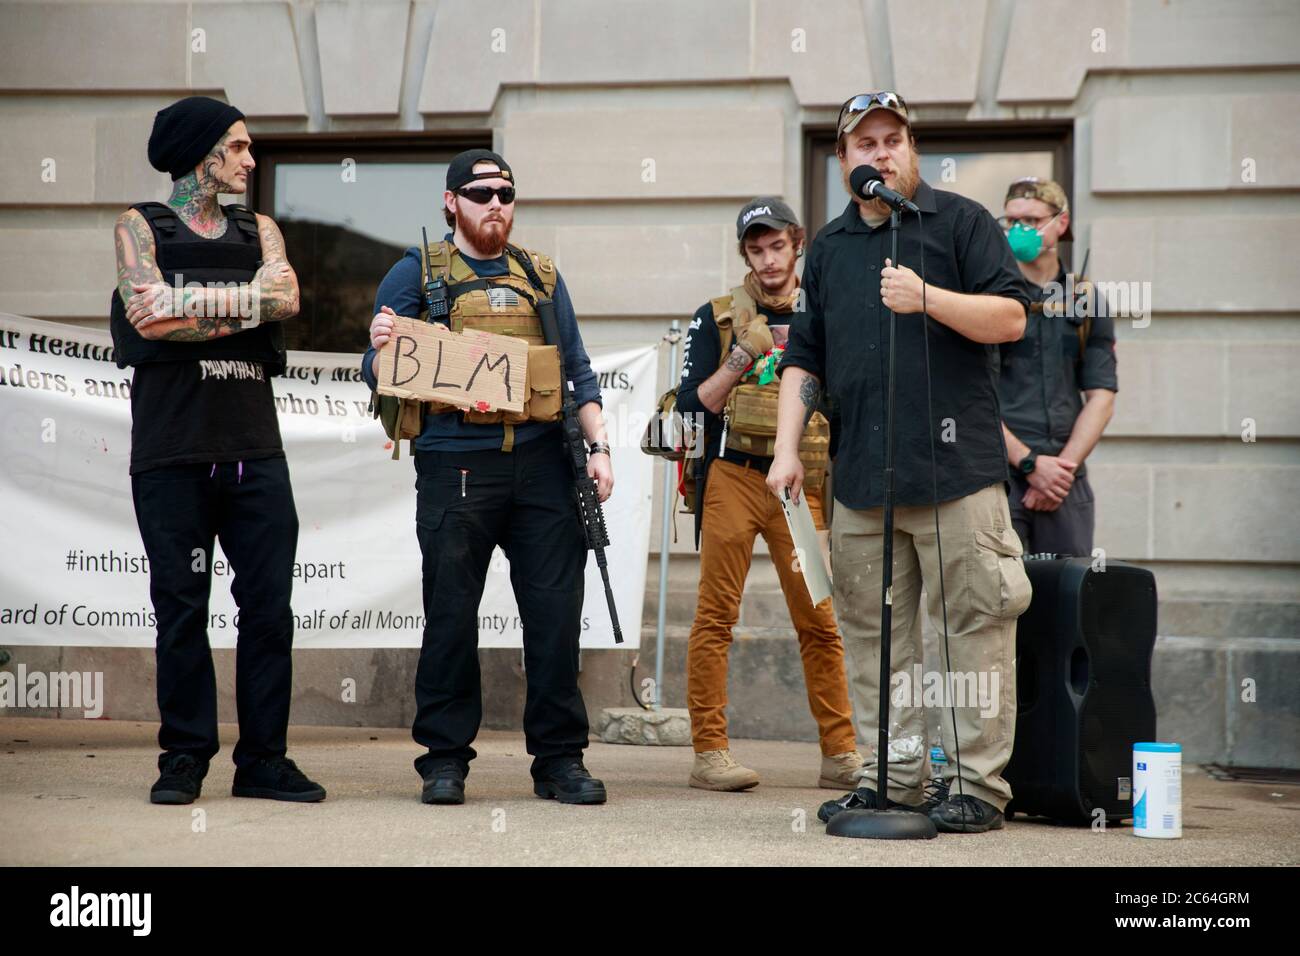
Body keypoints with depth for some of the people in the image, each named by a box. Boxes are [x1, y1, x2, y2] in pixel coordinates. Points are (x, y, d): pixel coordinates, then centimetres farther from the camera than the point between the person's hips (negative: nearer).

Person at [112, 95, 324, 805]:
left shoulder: (258, 230, 18)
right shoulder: (140, 226, 8)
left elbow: (286, 298, -2)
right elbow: (149, 313, -10)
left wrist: (192, 309, -9)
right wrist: (247, 301, -4)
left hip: (255, 447, 3)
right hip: (171, 450, -3)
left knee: (269, 606, 0)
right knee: (181, 610, 0)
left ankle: (263, 760, 6)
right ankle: (185, 759, 8)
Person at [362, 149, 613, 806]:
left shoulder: (541, 276, 18)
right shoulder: (417, 273, 9)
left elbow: (577, 368, 17)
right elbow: (380, 377, 6)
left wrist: (598, 445, 6)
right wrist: (382, 349, -16)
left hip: (541, 462, 3)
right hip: (456, 462, -3)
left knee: (556, 614, 0)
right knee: (451, 616, -1)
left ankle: (560, 758, 9)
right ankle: (445, 759, 10)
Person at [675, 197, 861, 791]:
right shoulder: (717, 318, 6)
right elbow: (693, 406, -1)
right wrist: (743, 354, -10)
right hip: (732, 479, -2)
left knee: (820, 622, 0)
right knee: (716, 618, -4)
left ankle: (840, 755, 6)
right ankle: (710, 753, 0)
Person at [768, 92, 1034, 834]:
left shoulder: (962, 222, 5)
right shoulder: (829, 248, 19)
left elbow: (1011, 318, -3)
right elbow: (804, 359, 19)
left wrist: (926, 297, -15)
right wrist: (789, 448, 9)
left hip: (956, 467, -5)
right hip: (861, 477, 5)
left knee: (975, 626, -6)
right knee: (876, 633, 7)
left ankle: (979, 785, 0)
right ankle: (895, 777, 16)